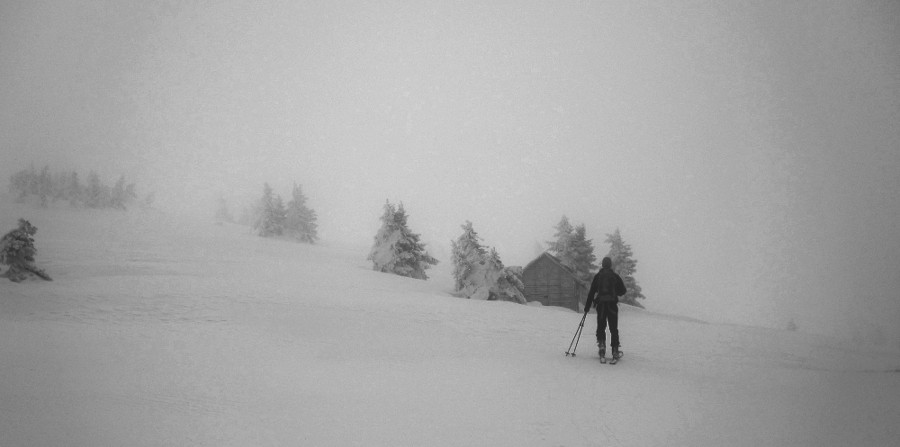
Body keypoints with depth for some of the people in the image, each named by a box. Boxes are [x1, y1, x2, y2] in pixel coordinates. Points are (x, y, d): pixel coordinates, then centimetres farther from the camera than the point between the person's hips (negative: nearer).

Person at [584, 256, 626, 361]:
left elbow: (591, 292, 3)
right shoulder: (615, 276, 2)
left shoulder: (597, 276, 3)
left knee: (601, 327, 8)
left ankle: (601, 344, -12)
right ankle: (615, 351, 4)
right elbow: (623, 291, 4)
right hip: (612, 304, 0)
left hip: (600, 304, 0)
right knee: (613, 329, 6)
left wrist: (587, 306, 7)